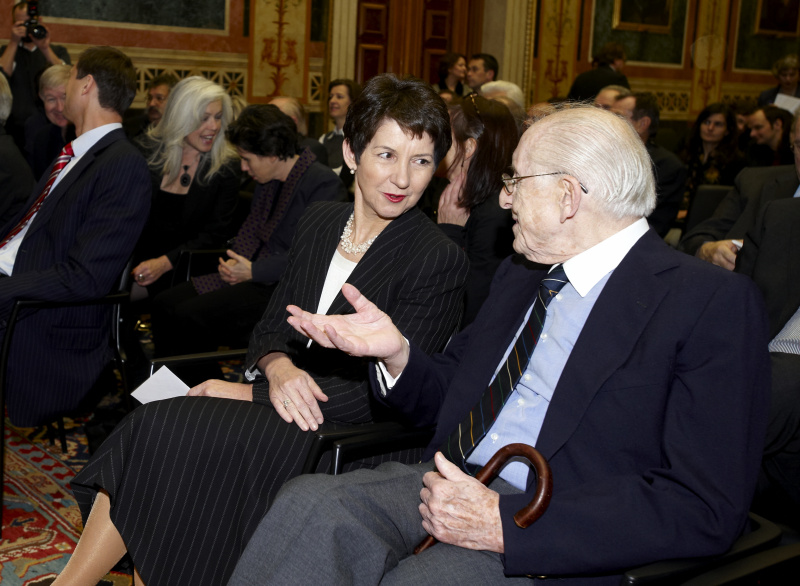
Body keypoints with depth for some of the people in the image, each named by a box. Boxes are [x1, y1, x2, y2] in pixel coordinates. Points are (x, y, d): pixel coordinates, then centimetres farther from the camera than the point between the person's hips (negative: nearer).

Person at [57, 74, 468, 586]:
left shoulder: (441, 260, -10)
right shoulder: (320, 221, 10)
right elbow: (272, 326, 14)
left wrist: (250, 394, -14)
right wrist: (278, 368, -13)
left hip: (352, 434, -6)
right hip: (289, 399, 6)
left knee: (167, 433, -23)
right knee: (151, 426, -19)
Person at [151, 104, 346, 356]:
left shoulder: (324, 184, -15)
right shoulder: (269, 180, 13)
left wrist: (253, 271, -16)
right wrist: (234, 262, 1)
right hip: (254, 274, 9)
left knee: (187, 316, -20)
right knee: (164, 303, -1)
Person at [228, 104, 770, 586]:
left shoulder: (715, 304, -8)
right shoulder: (520, 275, 17)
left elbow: (706, 508, -15)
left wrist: (505, 524, -21)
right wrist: (397, 352, 1)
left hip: (560, 541, -6)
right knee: (310, 500, -21)